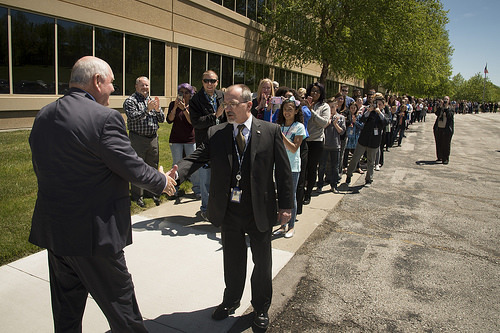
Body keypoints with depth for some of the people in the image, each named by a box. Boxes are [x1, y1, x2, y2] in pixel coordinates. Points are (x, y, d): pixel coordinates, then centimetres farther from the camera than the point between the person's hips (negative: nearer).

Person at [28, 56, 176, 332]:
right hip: (92, 232, -8)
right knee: (119, 301, 11)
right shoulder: (105, 118, -21)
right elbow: (132, 167, -16)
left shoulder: (43, 116, 5)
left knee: (66, 305, 22)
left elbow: (41, 168, 12)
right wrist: (162, 181, 2)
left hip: (52, 228, 8)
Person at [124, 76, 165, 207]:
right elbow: (133, 117, -17)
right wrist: (147, 109, -24)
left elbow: (162, 119, 12)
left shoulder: (153, 100, 16)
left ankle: (151, 192, 24)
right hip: (138, 138, -6)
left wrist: (158, 109, -7)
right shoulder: (130, 101, -3)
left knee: (153, 166, 12)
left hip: (153, 138, 6)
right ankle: (137, 195, 8)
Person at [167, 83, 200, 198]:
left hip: (190, 139, -1)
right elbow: (169, 120, -6)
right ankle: (175, 188, 17)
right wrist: (175, 107, -17)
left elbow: (192, 122, -12)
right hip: (176, 139, 1)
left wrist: (184, 109, -21)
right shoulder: (173, 104, 5)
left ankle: (197, 189, 8)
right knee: (177, 164, 5)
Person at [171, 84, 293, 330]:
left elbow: (283, 171, -5)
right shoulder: (215, 134, -1)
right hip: (228, 211, 2)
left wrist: (285, 206, -6)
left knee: (262, 262, 16)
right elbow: (196, 158, -12)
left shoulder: (270, 131, -7)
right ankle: (231, 301, 46)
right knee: (233, 261, 20)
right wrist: (176, 174, -32)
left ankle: (261, 307, 41)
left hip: (260, 212, -1)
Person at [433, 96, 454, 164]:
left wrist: (446, 108, -16)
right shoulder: (440, 107, 8)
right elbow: (437, 113, -10)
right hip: (438, 128, 3)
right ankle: (440, 157, 23)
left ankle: (445, 159, 4)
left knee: (446, 144, -2)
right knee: (439, 143, 10)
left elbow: (449, 116, -14)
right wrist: (440, 106, -17)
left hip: (446, 129, -3)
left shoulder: (450, 109, 1)